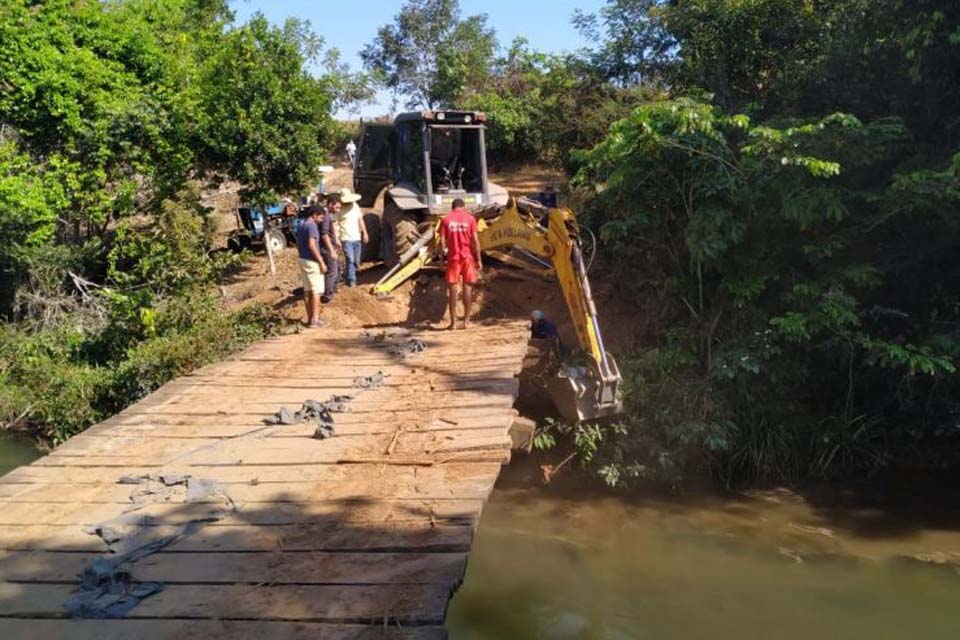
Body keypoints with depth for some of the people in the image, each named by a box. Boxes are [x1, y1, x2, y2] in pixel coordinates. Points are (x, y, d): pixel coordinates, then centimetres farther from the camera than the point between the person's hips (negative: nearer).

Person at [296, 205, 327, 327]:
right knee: (316, 291, -5)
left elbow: (298, 245, 18)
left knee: (307, 291, 12)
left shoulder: (301, 226, 13)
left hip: (303, 260, 9)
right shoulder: (312, 226, -15)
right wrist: (321, 262, -20)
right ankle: (315, 319, -5)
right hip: (312, 262, -9)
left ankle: (310, 318, 17)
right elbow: (312, 245, -22)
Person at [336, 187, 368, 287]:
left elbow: (360, 220, 16)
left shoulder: (355, 206, 8)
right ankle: (351, 280, -6)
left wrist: (364, 232, 11)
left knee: (356, 262, 9)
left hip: (357, 238, 6)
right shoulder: (339, 209, -10)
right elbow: (335, 225, -13)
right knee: (350, 260, -13)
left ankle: (348, 277, 28)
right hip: (346, 239, -6)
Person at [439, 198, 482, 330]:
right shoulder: (470, 219, 0)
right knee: (468, 287, 8)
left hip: (453, 257, 0)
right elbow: (475, 240, -5)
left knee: (453, 288, 5)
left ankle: (453, 322, 5)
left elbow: (442, 241, -4)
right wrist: (479, 260, -1)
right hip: (468, 257, 0)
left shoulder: (446, 220, 1)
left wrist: (443, 257, 4)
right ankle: (466, 320, 10)